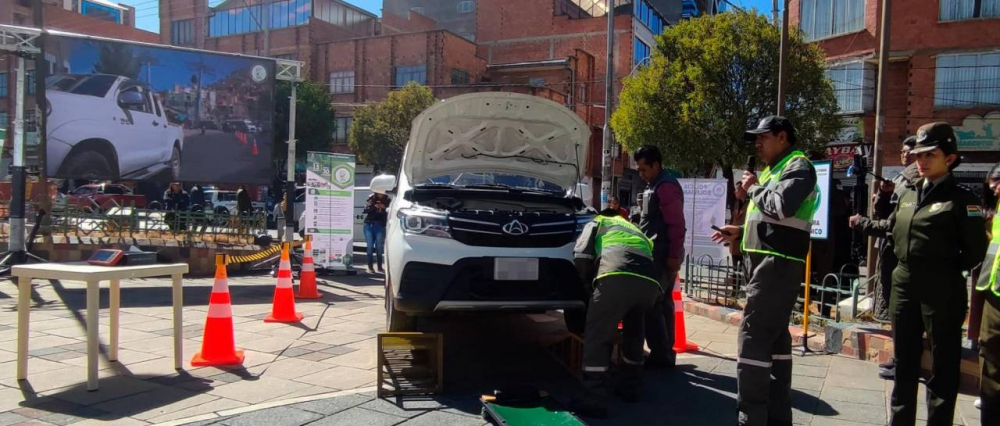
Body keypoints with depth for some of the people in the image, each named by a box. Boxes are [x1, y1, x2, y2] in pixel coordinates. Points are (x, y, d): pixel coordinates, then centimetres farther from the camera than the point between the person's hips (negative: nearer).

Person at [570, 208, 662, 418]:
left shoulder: (597, 223, 31)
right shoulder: (635, 230, 45)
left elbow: (581, 256, 15)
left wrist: (590, 284, 29)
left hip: (617, 278, -5)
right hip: (650, 282, 5)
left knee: (597, 336, 1)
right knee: (634, 332, 28)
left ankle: (594, 399, -5)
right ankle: (631, 386, 34)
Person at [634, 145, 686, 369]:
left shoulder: (666, 186, -14)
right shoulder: (655, 185, 18)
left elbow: (676, 224, -19)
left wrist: (673, 256, -21)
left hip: (662, 255, -10)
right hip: (660, 253, 10)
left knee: (650, 304, -8)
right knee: (662, 303, 12)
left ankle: (660, 355, -3)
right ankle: (665, 353, 18)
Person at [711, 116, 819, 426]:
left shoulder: (798, 167, -7)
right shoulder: (776, 169, 23)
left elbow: (781, 207, -25)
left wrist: (754, 188, -9)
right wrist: (741, 232, 16)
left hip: (778, 263, -11)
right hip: (770, 261, 11)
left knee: (753, 336, -13)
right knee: (775, 336, 12)